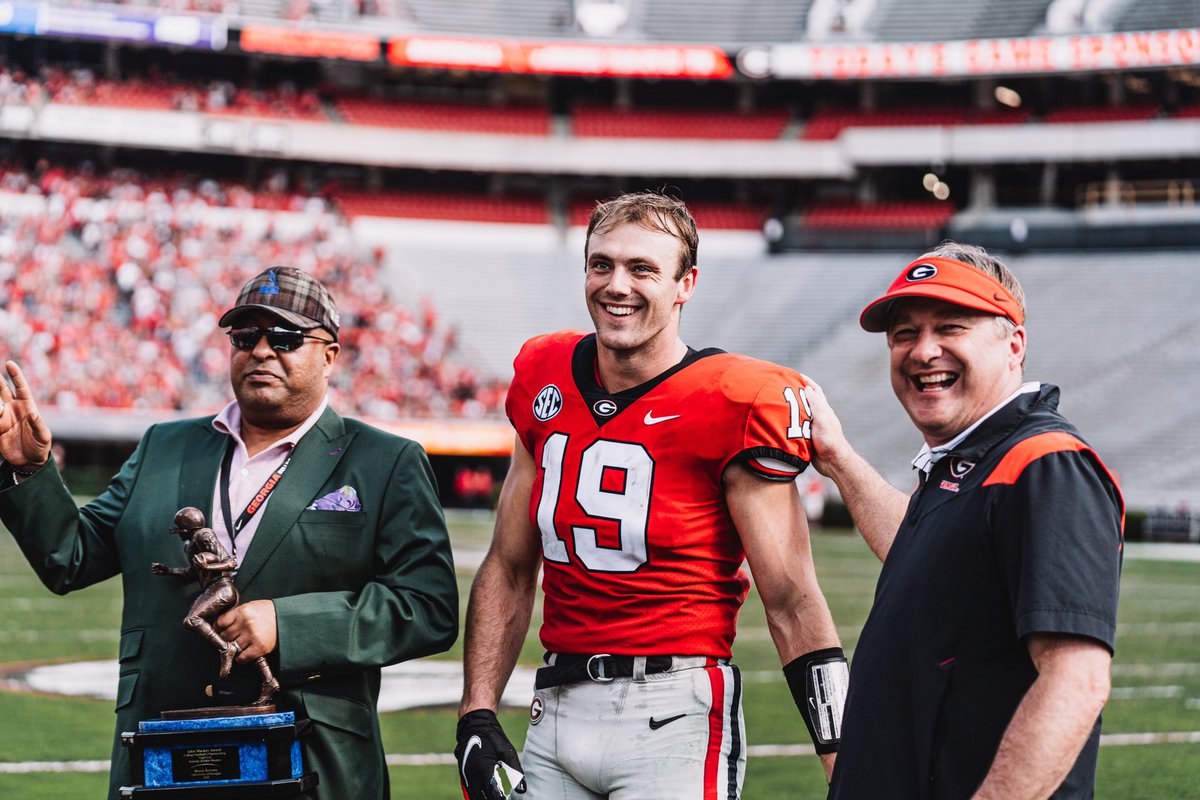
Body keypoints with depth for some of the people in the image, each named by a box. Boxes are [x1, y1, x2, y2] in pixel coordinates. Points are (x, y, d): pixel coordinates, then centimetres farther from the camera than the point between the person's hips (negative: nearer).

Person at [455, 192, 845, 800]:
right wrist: (477, 714, 7)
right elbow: (509, 570, 15)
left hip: (674, 712, -5)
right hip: (557, 712, 5)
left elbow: (790, 602, -10)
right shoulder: (545, 384, 8)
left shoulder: (730, 407, -9)